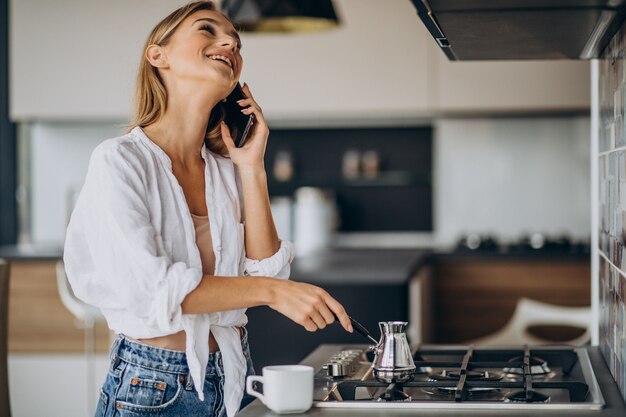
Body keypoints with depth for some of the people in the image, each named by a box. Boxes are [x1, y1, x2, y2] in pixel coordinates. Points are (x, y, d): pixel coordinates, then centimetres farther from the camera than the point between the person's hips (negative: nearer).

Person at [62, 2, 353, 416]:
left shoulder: (229, 170, 8)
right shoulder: (121, 160, -10)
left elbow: (265, 272, -2)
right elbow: (144, 285, -21)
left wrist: (251, 169, -5)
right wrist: (271, 290, -22)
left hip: (233, 379, 6)